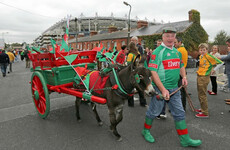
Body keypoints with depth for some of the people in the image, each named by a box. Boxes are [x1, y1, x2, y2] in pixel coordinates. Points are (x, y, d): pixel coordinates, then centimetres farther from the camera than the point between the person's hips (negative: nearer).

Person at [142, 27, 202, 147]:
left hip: (174, 88, 7)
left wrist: (184, 76, 5)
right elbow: (153, 72, -20)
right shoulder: (157, 52, -13)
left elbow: (181, 66, 26)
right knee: (154, 111, 8)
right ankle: (146, 131, 33)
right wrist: (163, 89, -24)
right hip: (160, 88, -7)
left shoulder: (177, 52, 12)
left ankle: (185, 139, 26)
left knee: (179, 113, 12)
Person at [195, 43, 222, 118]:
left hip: (204, 78, -9)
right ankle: (202, 109, 32)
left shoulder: (209, 56, -15)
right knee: (200, 94, 17)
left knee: (202, 95, -4)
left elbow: (220, 63, -15)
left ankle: (205, 113, 6)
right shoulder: (201, 56, 10)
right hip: (199, 76, 9)